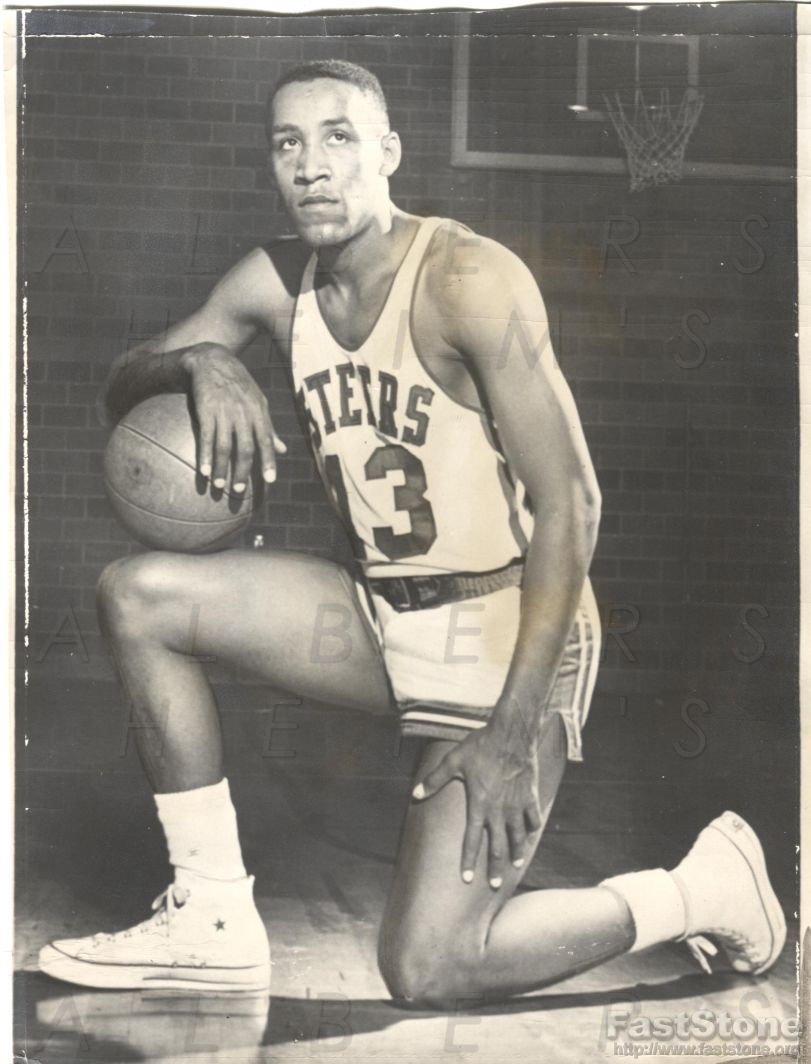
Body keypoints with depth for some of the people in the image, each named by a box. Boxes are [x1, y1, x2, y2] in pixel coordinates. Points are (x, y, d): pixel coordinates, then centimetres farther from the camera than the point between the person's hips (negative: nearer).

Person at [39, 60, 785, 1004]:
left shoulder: (467, 281, -19)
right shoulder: (277, 282, 3)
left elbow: (569, 503, -21)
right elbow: (121, 388, 12)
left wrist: (513, 730, -23)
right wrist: (200, 363, -14)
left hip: (506, 633, -7)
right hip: (383, 616, 7)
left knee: (426, 970, -16)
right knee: (136, 593, -4)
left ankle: (707, 890, 8)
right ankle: (214, 923, 4)